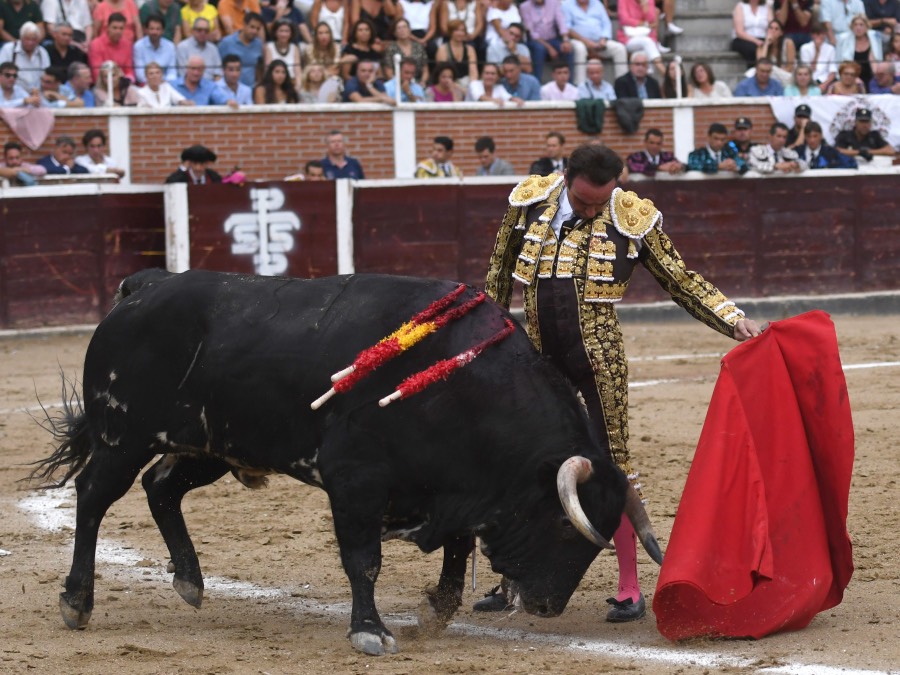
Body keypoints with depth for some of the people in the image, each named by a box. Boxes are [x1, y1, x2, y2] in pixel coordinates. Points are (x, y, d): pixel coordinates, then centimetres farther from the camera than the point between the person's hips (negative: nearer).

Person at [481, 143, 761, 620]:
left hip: (599, 363, -3)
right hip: (538, 361, 3)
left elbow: (683, 281, 0)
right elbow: (498, 276, 13)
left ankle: (629, 589, 4)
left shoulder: (633, 219, -7)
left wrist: (734, 321, -10)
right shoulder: (529, 203, -1)